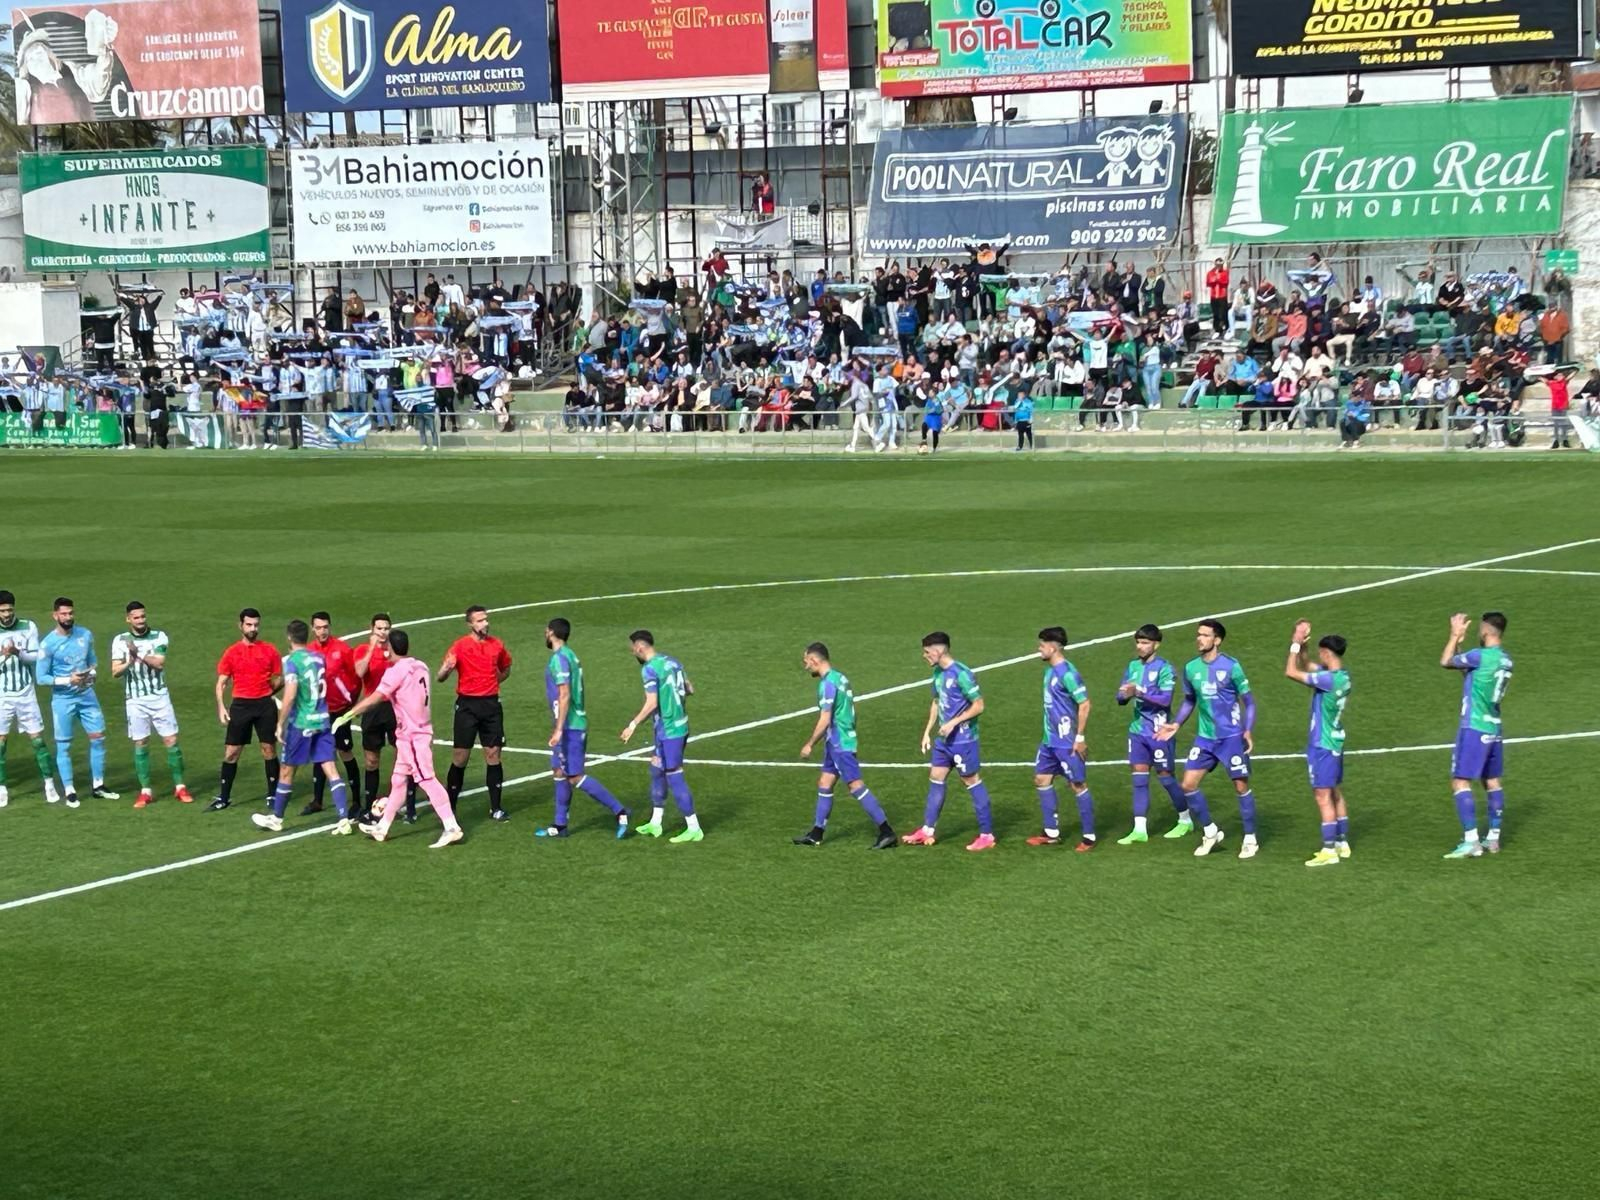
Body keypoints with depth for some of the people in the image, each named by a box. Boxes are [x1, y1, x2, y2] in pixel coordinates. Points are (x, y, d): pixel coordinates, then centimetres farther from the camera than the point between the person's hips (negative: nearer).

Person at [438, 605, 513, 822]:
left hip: (491, 704, 3)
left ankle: (496, 807, 9)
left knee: (493, 755, 2)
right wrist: (446, 669, -30)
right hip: (467, 705, -3)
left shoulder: (497, 645, 5)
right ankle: (450, 807, 9)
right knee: (460, 757, -1)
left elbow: (505, 670, 24)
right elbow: (440, 677, -8)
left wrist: (490, 683, 8)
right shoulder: (460, 646, -5)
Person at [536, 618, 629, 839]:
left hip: (570, 727, -10)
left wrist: (559, 729, -24)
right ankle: (559, 825, 18)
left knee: (575, 777, -8)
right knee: (559, 772, 13)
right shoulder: (569, 655, 14)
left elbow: (564, 695, -23)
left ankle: (619, 812, -10)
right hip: (574, 725, 10)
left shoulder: (559, 658, -16)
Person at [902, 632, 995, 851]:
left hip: (963, 739, -9)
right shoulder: (938, 673, 8)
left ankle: (987, 835, 4)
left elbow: (978, 706, -18)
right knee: (935, 780, 11)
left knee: (973, 782, -3)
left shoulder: (961, 674, -19)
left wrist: (953, 723, -21)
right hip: (944, 739, 9)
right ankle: (927, 831, 19)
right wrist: (927, 732, 16)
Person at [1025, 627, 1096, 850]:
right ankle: (1051, 833, 21)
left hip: (1067, 742, -10)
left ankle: (1089, 837, 6)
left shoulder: (1067, 673, -19)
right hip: (1050, 739, 10)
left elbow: (1085, 704, -21)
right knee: (1041, 780, 13)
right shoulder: (1050, 670, 9)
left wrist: (1079, 737, -20)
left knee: (1078, 785, -2)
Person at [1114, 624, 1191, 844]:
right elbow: (1120, 696, 9)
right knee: (1139, 778, 2)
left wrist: (1139, 692, -28)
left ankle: (1185, 821, 22)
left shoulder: (1164, 668, -11)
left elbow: (1165, 699, -20)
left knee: (1165, 776, 4)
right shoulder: (1133, 666, 9)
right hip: (1137, 729, 6)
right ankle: (1139, 829, 2)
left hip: (1158, 731, -6)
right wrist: (1125, 695, -14)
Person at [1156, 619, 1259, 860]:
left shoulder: (1231, 666, -10)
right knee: (1188, 785, -1)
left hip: (1232, 737, -5)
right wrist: (1176, 724, 7)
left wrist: (1248, 731, -15)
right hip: (1204, 738, 5)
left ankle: (1250, 840, 14)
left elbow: (1248, 701, -5)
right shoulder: (1191, 668, 4)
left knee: (1241, 786, 0)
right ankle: (1210, 833, 16)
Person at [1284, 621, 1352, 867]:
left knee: (1323, 797, -6)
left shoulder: (1329, 680, -23)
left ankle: (1329, 851, -4)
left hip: (1322, 745, -10)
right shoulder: (1342, 676, 5)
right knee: (1336, 795, 16)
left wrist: (1296, 644, -11)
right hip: (1335, 742, 10)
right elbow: (1304, 667, 17)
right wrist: (1301, 646, 4)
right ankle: (1342, 843, 24)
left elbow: (1291, 672, -20)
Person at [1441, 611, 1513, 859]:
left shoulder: (1480, 656, -17)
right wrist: (1458, 641, 20)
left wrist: (1455, 636, 9)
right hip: (1494, 728, 8)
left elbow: (1445, 662, -4)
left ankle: (1471, 841, -13)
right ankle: (1493, 838, 18)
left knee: (1460, 782, -7)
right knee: (1492, 782, 14)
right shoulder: (1505, 660, 8)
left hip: (1474, 728, -8)